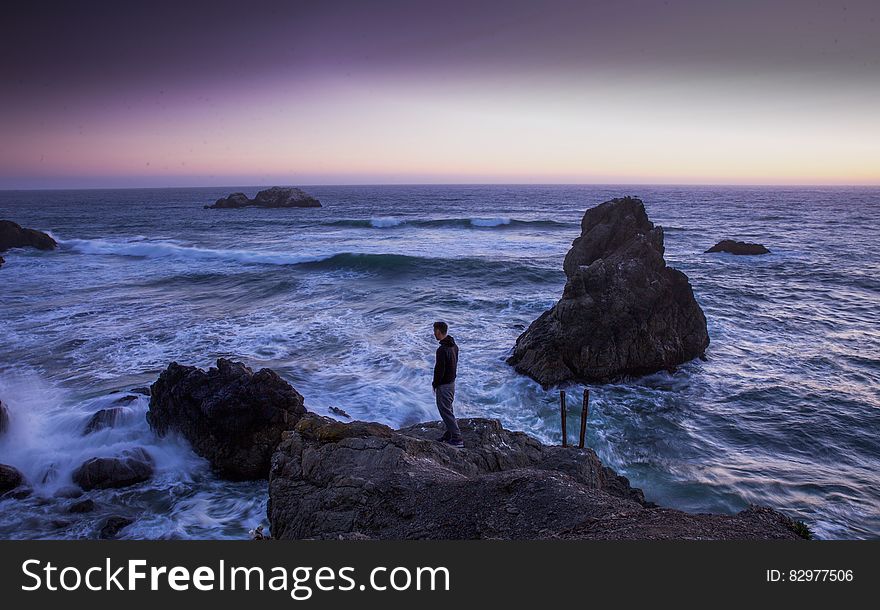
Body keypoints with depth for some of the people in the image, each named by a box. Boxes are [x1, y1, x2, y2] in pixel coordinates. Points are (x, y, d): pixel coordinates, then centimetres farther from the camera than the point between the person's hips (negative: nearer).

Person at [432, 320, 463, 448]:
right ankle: (450, 435, 28)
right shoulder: (454, 345, 5)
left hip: (443, 385, -10)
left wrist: (435, 384, -9)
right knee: (448, 409, 19)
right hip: (452, 381, 10)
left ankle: (457, 439, -1)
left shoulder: (442, 350, -26)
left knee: (445, 411, -2)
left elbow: (439, 370, -23)